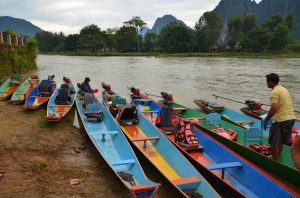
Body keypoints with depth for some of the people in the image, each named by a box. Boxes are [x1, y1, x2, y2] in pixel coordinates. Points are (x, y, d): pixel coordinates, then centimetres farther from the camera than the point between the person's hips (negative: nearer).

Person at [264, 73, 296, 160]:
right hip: (291, 118, 9)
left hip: (281, 119, -9)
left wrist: (266, 120, -12)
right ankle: (276, 157, 33)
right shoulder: (285, 89, 14)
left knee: (274, 142, 3)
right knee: (281, 141, 20)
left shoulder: (274, 92, -14)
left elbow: (274, 108, -22)